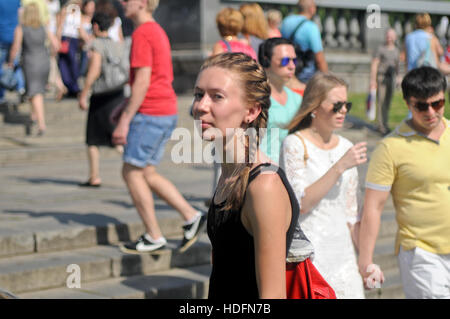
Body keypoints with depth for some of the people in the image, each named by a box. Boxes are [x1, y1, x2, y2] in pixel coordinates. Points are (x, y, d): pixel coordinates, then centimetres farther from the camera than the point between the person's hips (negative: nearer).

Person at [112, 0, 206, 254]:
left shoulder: (142, 34, -13)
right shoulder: (158, 32, 17)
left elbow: (143, 81, -19)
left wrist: (125, 120, -17)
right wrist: (126, 108, 25)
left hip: (150, 114, -9)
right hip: (167, 112, 9)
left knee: (132, 172, -1)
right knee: (147, 174, 14)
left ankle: (154, 237, 4)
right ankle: (192, 216, 10)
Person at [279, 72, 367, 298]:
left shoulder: (346, 148, 11)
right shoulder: (295, 145, -7)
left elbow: (351, 212, 15)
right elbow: (301, 204, -17)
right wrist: (340, 167, -19)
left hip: (341, 252, 6)